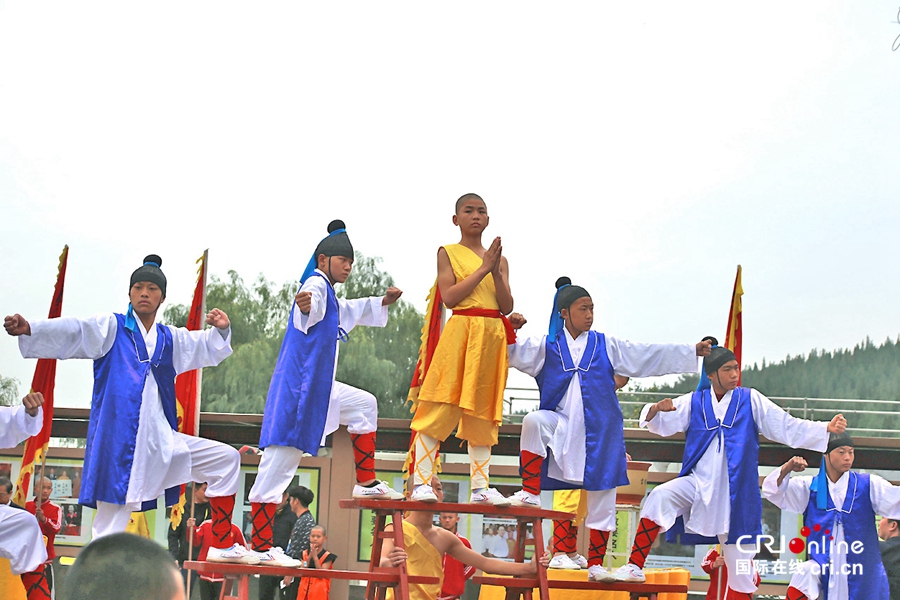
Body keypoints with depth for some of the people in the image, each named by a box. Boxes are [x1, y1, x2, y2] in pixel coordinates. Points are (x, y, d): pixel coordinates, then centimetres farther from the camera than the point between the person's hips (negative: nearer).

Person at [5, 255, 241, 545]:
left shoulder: (170, 338, 19)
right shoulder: (111, 328, 4)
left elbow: (207, 348, 30)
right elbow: (71, 331, -12)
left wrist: (221, 330, 6)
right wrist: (29, 329, -30)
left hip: (162, 441, 5)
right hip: (117, 443, -5)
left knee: (226, 459, 5)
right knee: (111, 525, -9)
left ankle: (222, 543, 12)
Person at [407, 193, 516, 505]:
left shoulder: (499, 260, 15)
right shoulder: (448, 252, 4)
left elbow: (507, 306, 6)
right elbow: (449, 297, -9)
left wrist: (496, 271, -8)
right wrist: (483, 269, -10)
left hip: (492, 337, 5)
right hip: (460, 332, -4)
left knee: (483, 414, 6)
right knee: (438, 409, -10)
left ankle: (480, 486, 9)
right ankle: (421, 482, -9)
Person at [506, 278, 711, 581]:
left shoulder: (606, 345, 6)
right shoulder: (547, 345, 5)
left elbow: (650, 355, 6)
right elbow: (513, 352, -2)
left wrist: (692, 351, 1)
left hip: (599, 431, 1)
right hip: (562, 425, -1)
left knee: (602, 496, 0)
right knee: (534, 422, -32)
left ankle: (596, 564, 13)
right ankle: (530, 493, -23)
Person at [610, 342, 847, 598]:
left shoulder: (750, 400, 1)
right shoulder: (694, 402, 4)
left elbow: (788, 427, -1)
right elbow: (662, 424, -3)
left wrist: (827, 428, -13)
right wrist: (656, 410, -26)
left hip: (735, 492, 0)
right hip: (698, 484, 0)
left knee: (739, 561, 4)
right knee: (659, 497, -26)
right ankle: (634, 567, -19)